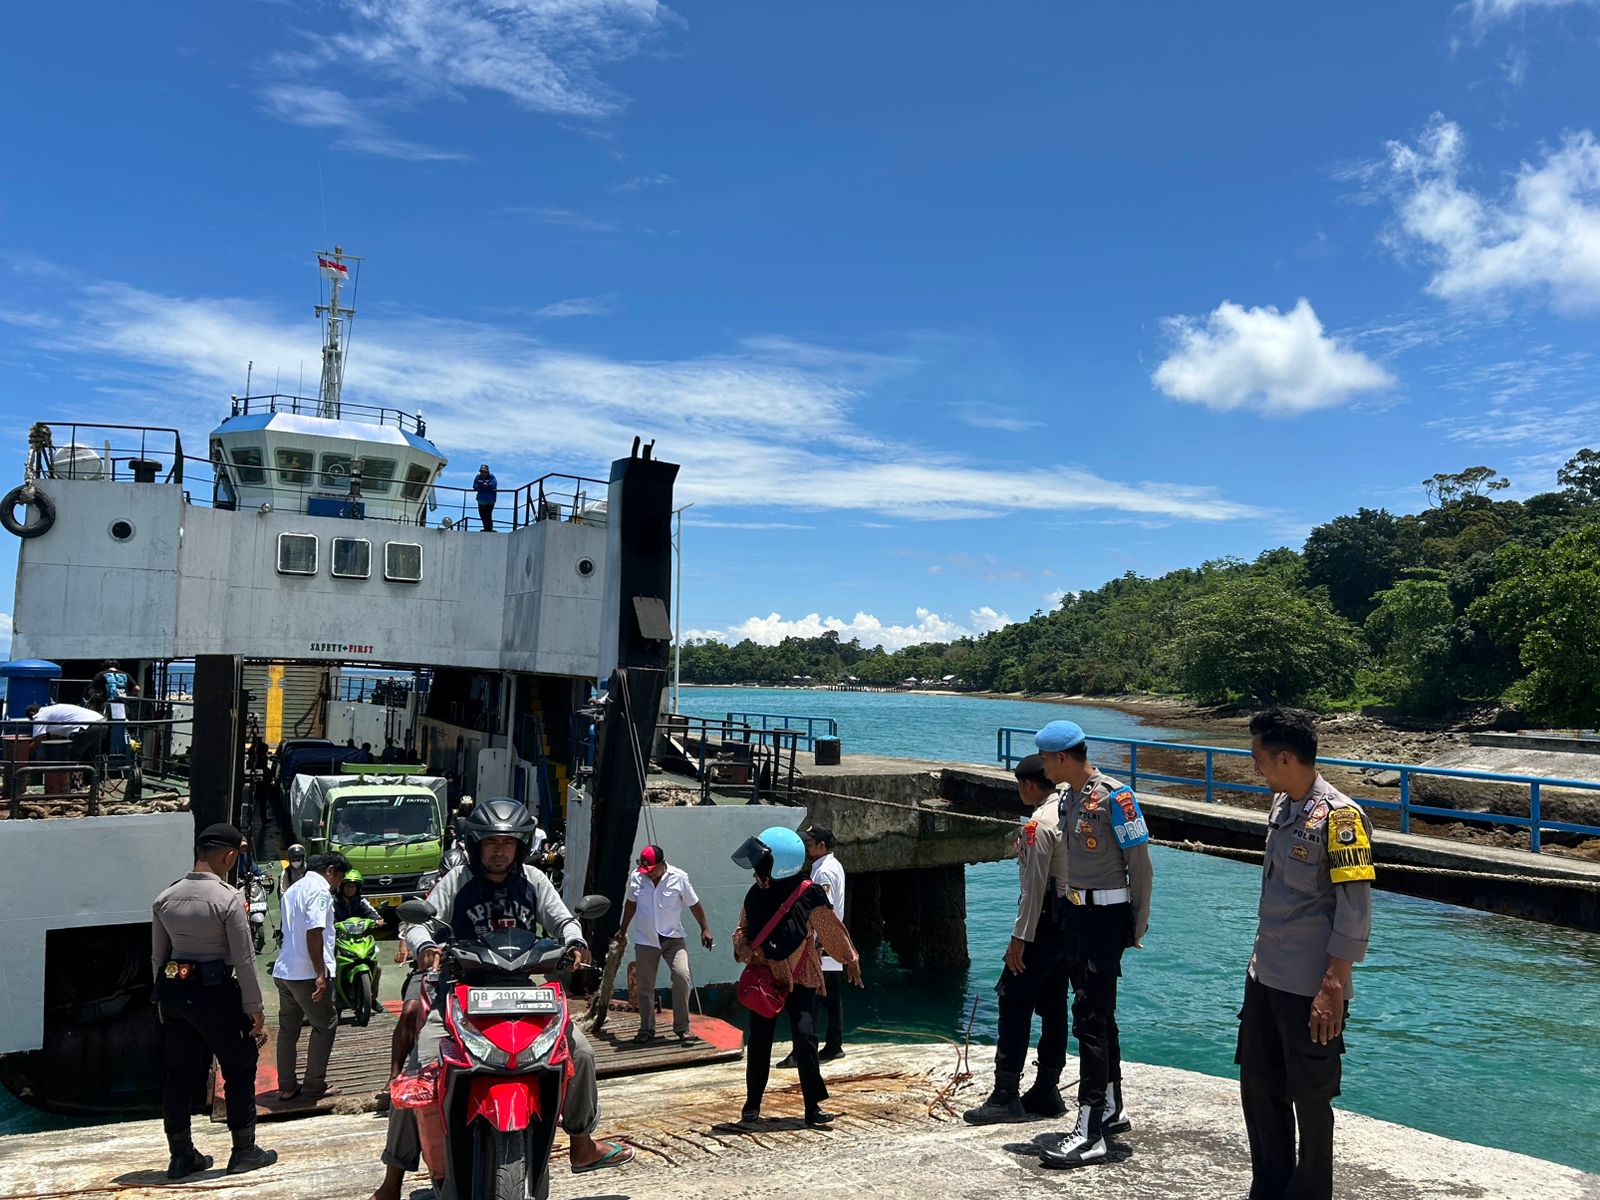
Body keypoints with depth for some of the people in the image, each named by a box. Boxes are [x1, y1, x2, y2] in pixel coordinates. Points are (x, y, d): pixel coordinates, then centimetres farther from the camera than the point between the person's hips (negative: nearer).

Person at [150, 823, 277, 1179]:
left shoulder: (165, 898, 4)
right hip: (215, 992, -6)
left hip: (173, 990, 6)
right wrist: (255, 1011, -6)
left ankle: (181, 1156, 23)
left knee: (180, 1073, 14)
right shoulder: (228, 898, -15)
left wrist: (163, 1000, 21)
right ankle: (244, 1152, 17)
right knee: (239, 1069, 10)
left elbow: (157, 957, 11)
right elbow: (244, 960, -13)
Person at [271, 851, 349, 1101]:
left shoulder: (293, 890, 19)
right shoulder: (319, 890, -12)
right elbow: (313, 933, -22)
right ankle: (314, 1083, 8)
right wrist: (321, 974, -21)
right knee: (325, 1025, 4)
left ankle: (287, 1085, 17)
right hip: (307, 973, -9)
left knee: (288, 1028, 13)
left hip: (283, 970, 9)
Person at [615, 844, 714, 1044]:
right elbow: (630, 903, 14)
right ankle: (647, 1029, 20)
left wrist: (704, 929, 1)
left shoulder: (679, 877, -10)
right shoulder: (636, 878, -4)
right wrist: (623, 930, 20)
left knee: (682, 976, -18)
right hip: (645, 940, 2)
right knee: (645, 986, 5)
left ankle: (682, 1027, -7)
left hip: (673, 938, -2)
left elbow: (694, 904, 0)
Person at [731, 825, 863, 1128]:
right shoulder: (755, 895, -4)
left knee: (805, 1037, -12)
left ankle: (813, 1105, 0)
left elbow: (832, 930, -4)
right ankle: (752, 1105, 17)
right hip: (765, 977, 4)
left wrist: (851, 961, 8)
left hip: (801, 979, -4)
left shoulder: (808, 895, -17)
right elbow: (742, 930, 9)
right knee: (759, 1040, 5)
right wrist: (745, 949, -13)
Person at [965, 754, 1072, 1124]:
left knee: (1014, 1002, -5)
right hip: (1072, 922, 9)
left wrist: (1020, 937, -17)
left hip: (1046, 922, -9)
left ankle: (1006, 1096, -6)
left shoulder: (1038, 823, -16)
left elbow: (1035, 885, -20)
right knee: (1053, 1006, 13)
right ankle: (1046, 1092, 19)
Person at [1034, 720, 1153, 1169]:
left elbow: (1141, 865, -13)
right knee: (1098, 1014, 17)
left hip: (1107, 915, -9)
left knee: (1091, 1017, -9)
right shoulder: (1067, 795, 9)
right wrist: (1070, 907, 15)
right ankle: (1111, 1110, 30)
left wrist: (1138, 926, -8)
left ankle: (1090, 1133, -5)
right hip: (1076, 911, 9)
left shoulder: (1115, 797, -17)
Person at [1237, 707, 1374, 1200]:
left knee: (1310, 1098, 7)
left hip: (1310, 988, -8)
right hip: (1264, 976, 8)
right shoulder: (1282, 804, 7)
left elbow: (1355, 914, -18)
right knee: (1258, 1086, 16)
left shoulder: (1339, 817, -18)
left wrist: (1331, 989, -19)